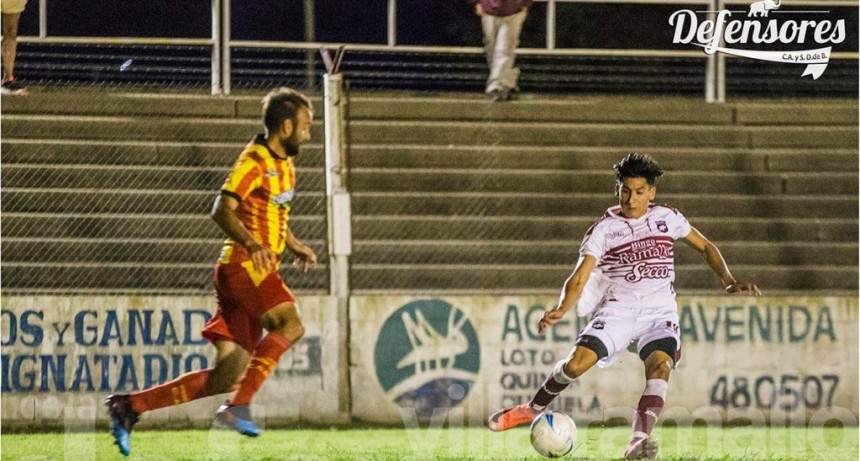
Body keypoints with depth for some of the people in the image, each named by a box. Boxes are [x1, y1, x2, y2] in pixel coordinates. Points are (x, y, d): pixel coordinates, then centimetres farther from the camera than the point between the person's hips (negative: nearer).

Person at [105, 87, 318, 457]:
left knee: (225, 378, 1)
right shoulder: (255, 161, -10)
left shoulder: (285, 165, 19)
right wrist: (252, 243, -37)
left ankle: (130, 406, 5)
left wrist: (295, 246, 24)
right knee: (291, 324, -27)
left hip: (257, 273, 9)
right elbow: (223, 210, -22)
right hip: (242, 266, -9)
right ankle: (240, 405, -29)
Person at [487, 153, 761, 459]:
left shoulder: (667, 218, 6)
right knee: (577, 362, -20)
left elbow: (705, 247, 19)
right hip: (619, 308, 0)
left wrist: (729, 281, 3)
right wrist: (561, 310, -31)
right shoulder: (604, 229, -1)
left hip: (660, 312, 1)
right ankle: (534, 408, 8)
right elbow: (579, 278, -11)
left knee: (660, 365, -30)